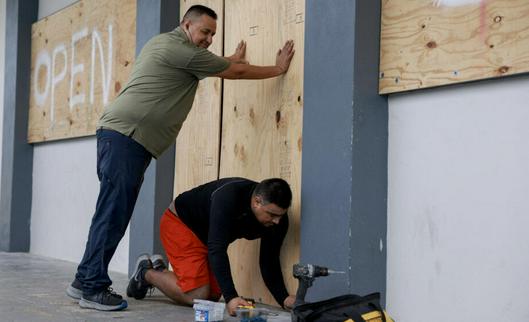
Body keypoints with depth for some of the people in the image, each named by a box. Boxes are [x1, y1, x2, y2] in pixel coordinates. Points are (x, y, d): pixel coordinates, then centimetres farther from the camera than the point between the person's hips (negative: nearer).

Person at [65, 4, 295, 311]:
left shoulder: (164, 43, 22)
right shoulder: (181, 49, -7)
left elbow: (213, 65, 39)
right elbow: (237, 72, 0)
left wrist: (233, 58, 48)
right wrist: (278, 68, 11)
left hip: (121, 136, 10)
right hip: (126, 135, -10)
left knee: (115, 213, 9)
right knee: (113, 214, -10)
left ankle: (85, 280, 14)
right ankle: (93, 288, -8)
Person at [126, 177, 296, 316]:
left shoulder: (278, 219, -18)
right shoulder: (228, 197, -38)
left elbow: (269, 262, -11)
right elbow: (217, 249, -42)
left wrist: (284, 298, -25)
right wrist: (231, 297, -49)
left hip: (206, 235, 8)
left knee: (213, 296, 4)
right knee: (197, 296, -17)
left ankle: (160, 270, 26)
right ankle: (146, 273, 9)